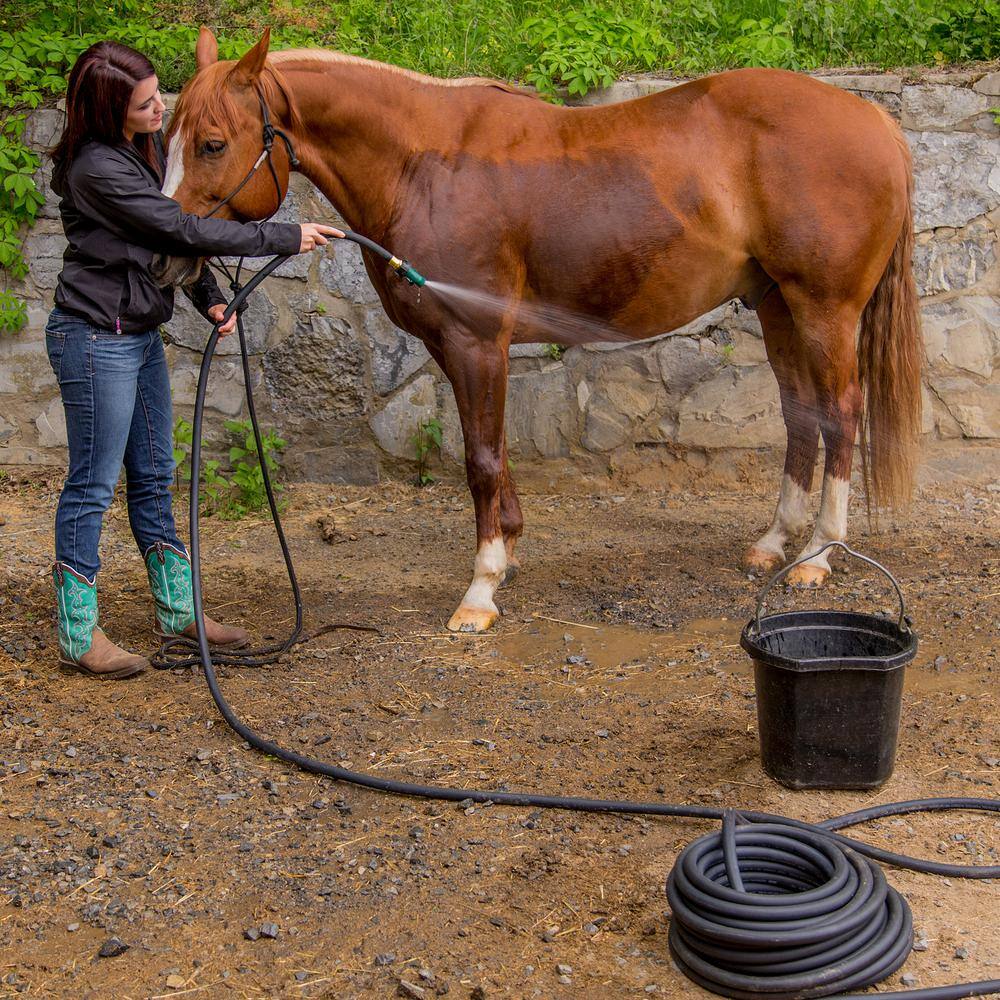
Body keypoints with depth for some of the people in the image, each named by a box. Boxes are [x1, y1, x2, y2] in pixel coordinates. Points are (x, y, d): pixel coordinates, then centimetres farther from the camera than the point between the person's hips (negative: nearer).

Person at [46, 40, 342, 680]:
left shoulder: (150, 147, 8)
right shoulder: (97, 167, -20)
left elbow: (178, 233, 15)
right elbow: (181, 229, -21)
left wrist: (211, 299, 0)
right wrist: (286, 238, -16)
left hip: (142, 335, 9)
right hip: (96, 338, -9)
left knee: (154, 477, 15)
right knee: (94, 484, -2)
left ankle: (179, 609, 27)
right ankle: (78, 636, 9)